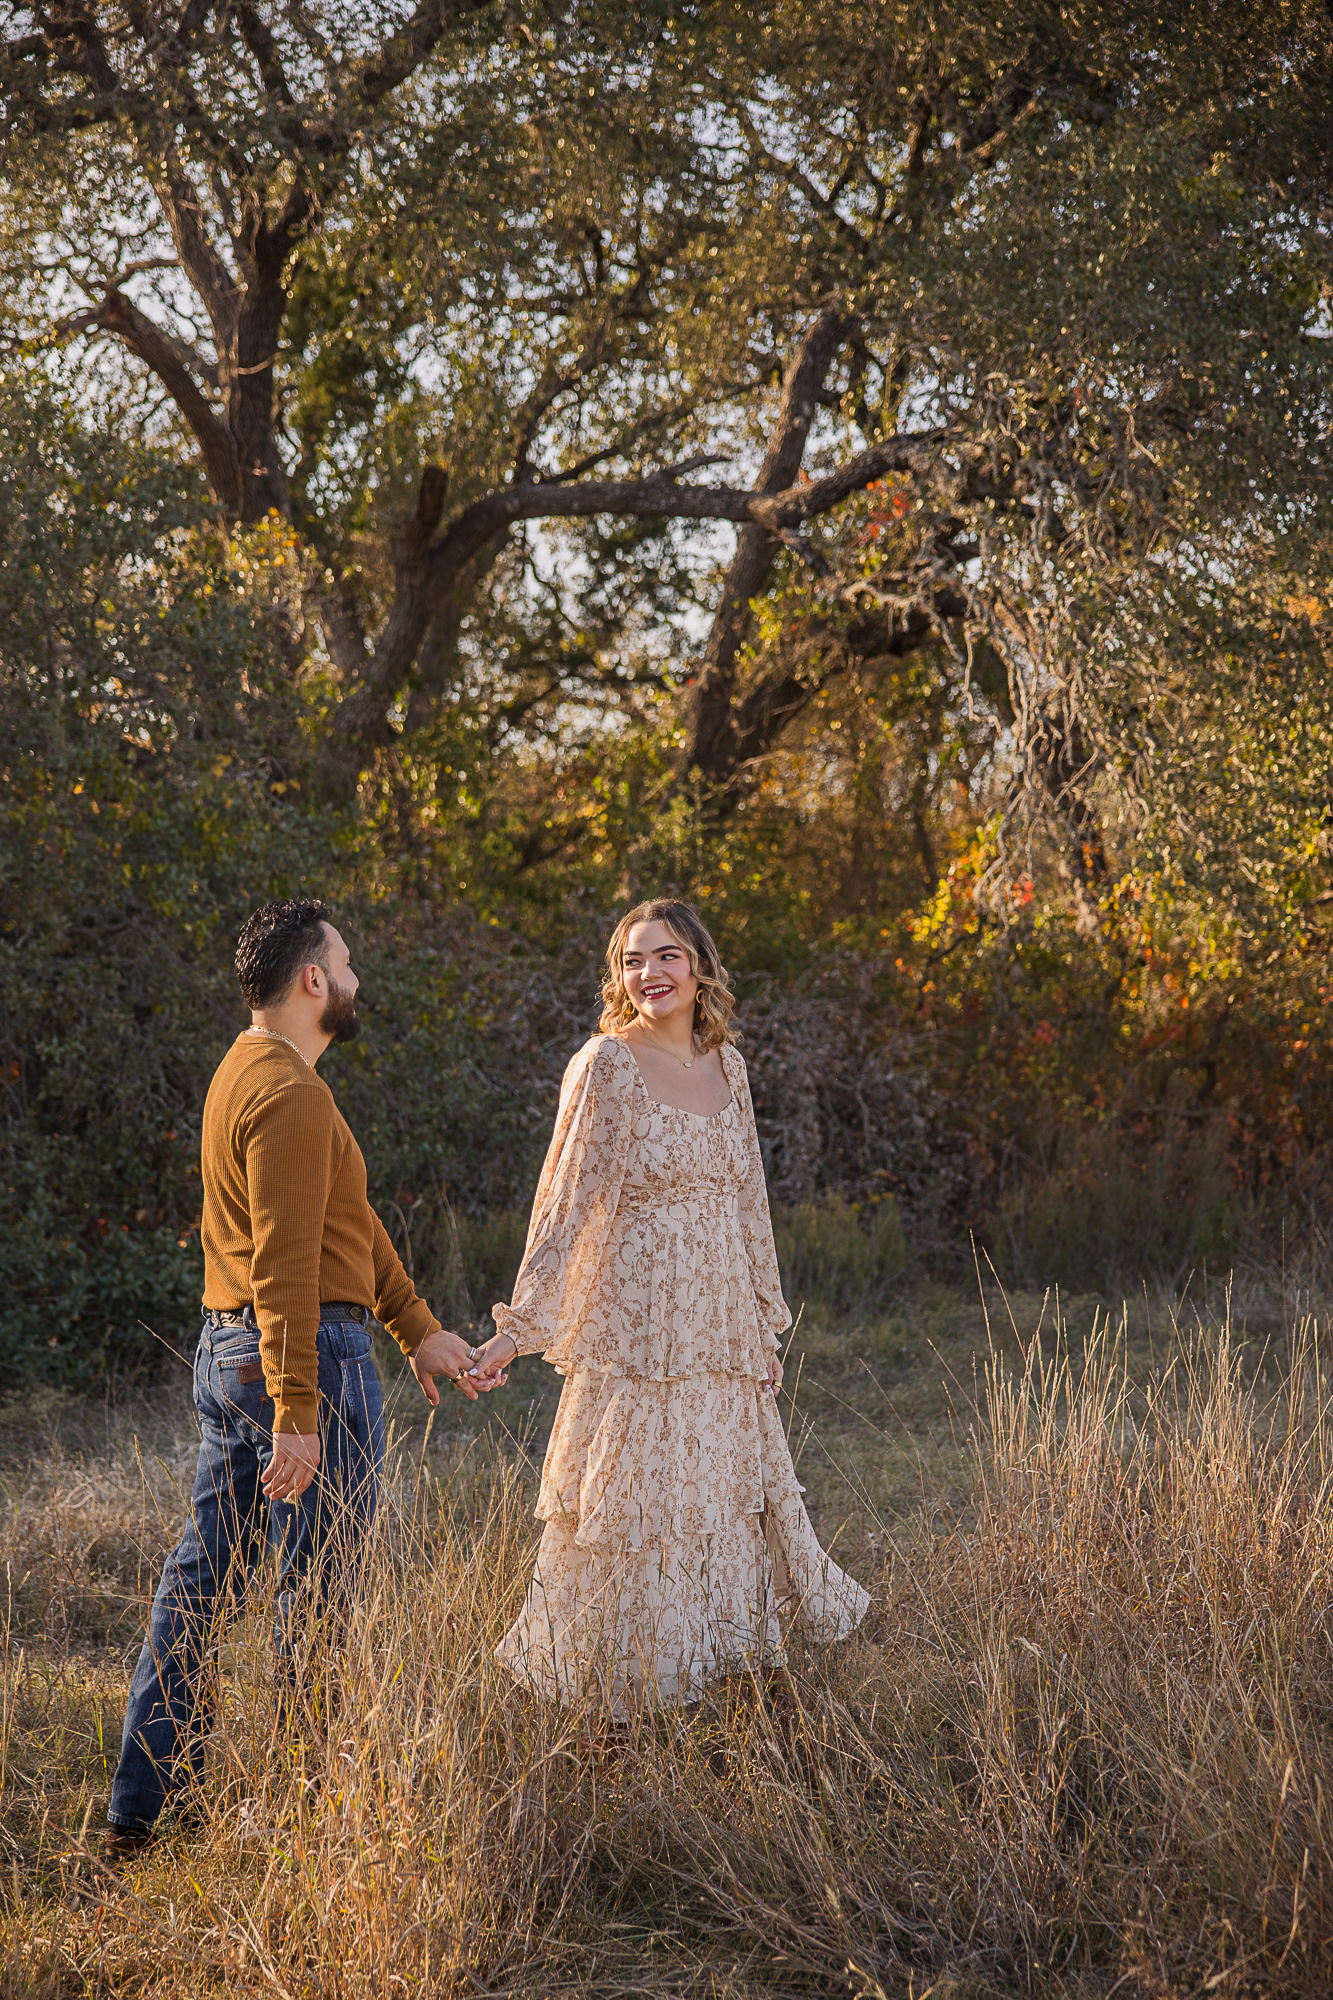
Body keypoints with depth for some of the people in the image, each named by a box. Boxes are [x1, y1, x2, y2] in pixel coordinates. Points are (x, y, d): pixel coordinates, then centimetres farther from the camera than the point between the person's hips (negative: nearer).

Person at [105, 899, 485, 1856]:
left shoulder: (246, 1072, 16)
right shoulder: (290, 1095, -17)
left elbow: (352, 1223, 20)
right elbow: (284, 1262, -23)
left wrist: (420, 1328, 21)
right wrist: (297, 1412, -24)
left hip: (226, 1348, 10)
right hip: (309, 1355, -10)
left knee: (204, 1571, 11)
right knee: (319, 1588, 1)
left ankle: (140, 1808, 16)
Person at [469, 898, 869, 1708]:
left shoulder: (727, 1064, 9)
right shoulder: (606, 1065, -8)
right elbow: (564, 1204, -10)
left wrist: (766, 1323, 16)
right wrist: (521, 1324, -15)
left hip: (719, 1332, 6)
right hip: (636, 1327, -6)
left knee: (727, 1503, 11)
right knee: (631, 1511, -1)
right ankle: (614, 1693, 11)